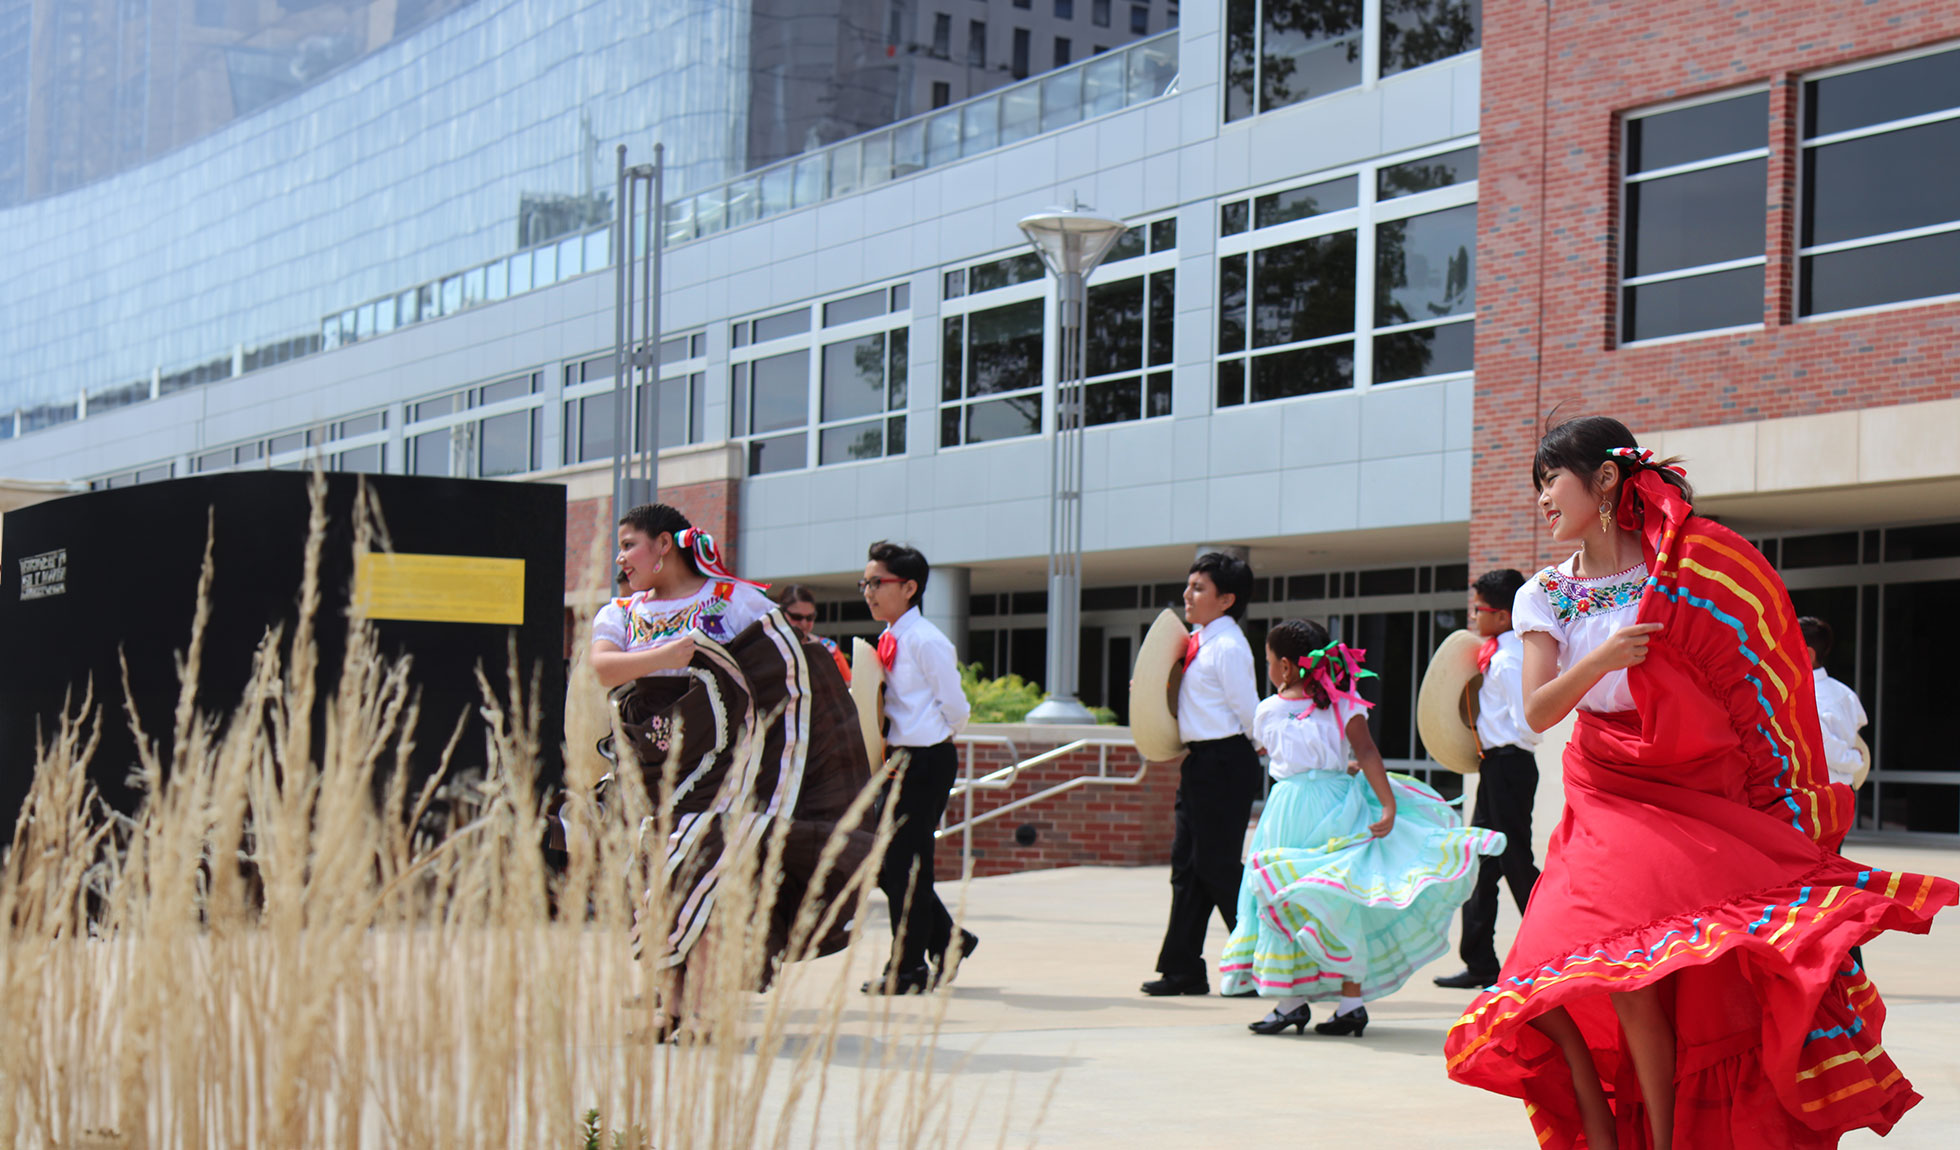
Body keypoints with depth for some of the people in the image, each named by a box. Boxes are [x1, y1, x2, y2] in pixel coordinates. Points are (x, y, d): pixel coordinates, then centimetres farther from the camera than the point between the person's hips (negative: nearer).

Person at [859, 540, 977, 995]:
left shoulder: (926, 641, -14)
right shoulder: (887, 642, 12)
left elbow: (955, 709, -13)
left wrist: (913, 755, -6)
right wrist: (891, 751, 9)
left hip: (925, 762, -9)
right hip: (899, 763, 9)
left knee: (905, 862, -5)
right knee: (887, 863, 10)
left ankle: (908, 968, 4)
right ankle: (947, 941, 24)